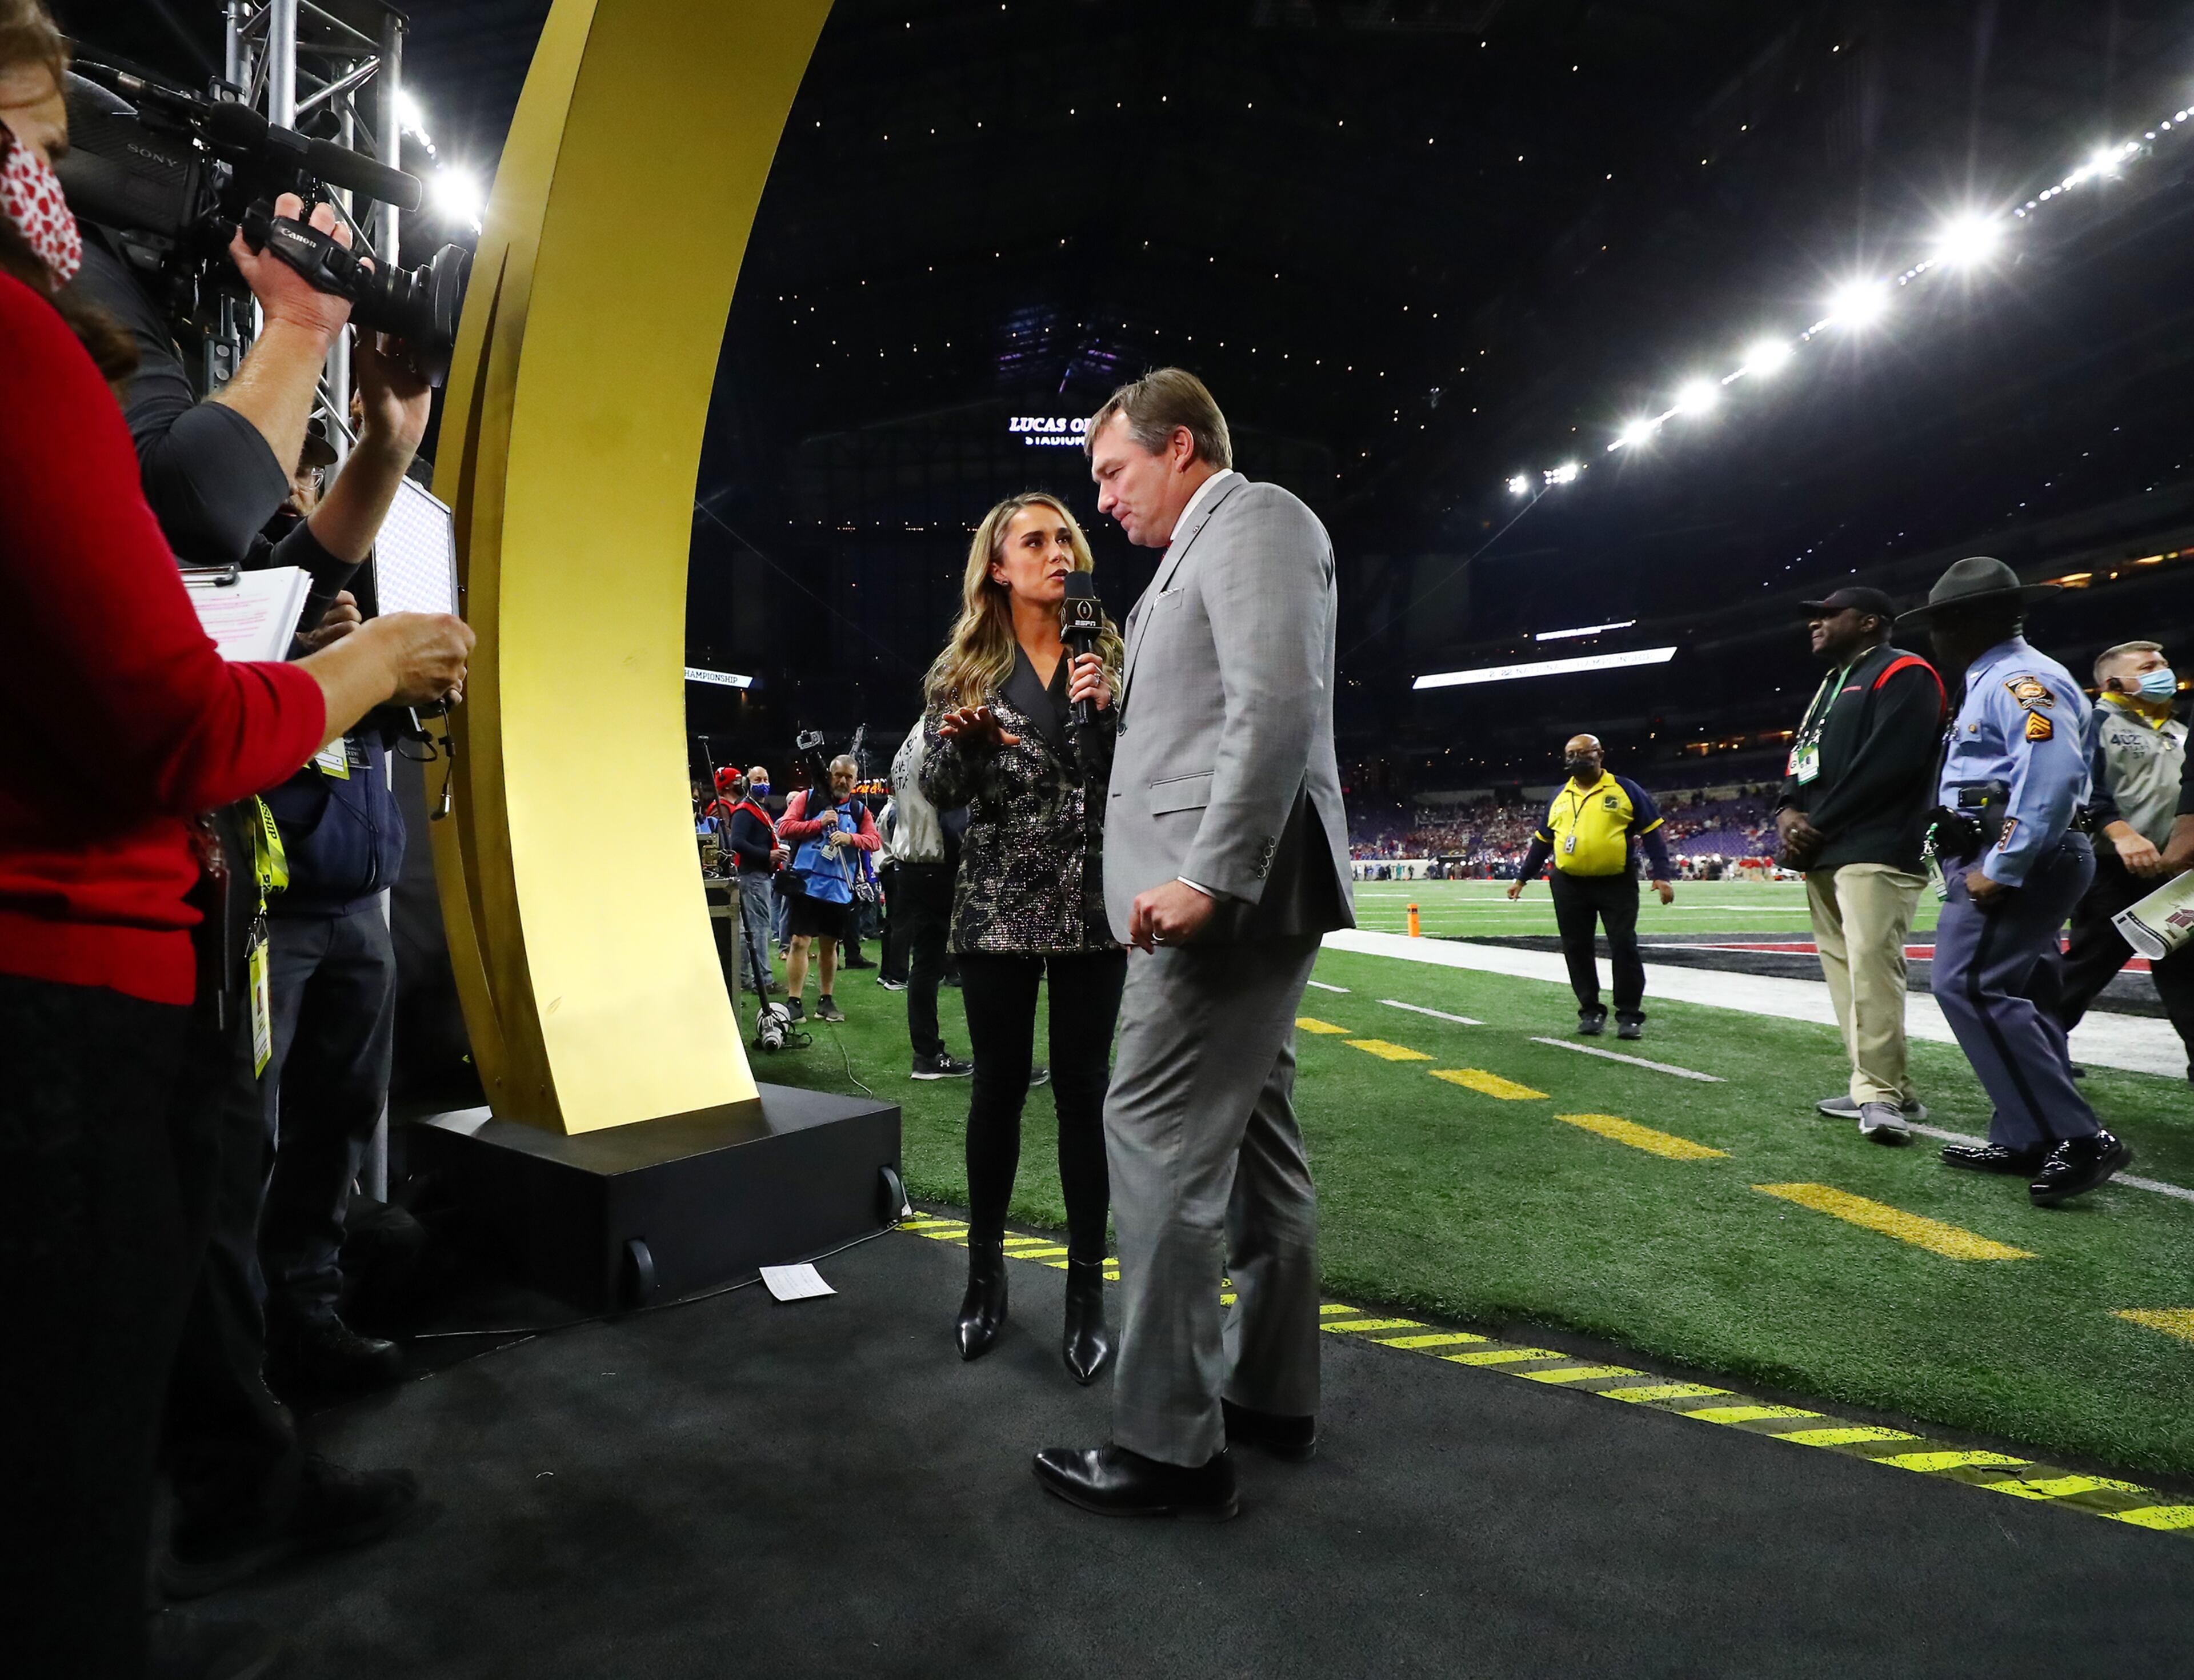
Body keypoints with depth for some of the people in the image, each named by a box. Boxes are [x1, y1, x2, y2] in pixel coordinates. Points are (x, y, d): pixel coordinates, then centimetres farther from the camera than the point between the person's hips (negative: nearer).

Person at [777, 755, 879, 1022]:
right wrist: (819, 823, -13)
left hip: (840, 888, 3)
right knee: (800, 942, -6)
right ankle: (793, 1002, 0)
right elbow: (784, 828, -4)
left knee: (830, 945, 13)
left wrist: (850, 839, -19)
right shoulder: (807, 798, 3)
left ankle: (826, 1000, 25)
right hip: (806, 884, -3)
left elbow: (874, 840, 0)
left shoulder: (860, 809, 10)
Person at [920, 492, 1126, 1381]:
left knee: (1083, 1089, 3)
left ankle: (1087, 1287, 15)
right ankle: (985, 1272, 24)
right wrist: (962, 741, -17)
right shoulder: (964, 666, 5)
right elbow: (937, 790, 3)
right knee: (999, 1087, 7)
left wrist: (1104, 714, -14)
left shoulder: (1109, 657, 6)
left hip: (1092, 904, 0)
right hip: (998, 903, 0)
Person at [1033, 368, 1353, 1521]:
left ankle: (1170, 1446, 2)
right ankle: (1273, 1396, 26)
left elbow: (1278, 708, -20)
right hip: (1227, 893, 11)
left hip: (1228, 892, -10)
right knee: (1249, 1136, 14)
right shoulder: (1200, 550, 24)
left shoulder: (1251, 519, -5)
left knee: (1157, 1138, -9)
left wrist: (1208, 878, -24)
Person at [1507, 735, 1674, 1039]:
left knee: (1624, 948, -4)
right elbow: (1542, 841, 19)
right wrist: (1522, 877, 17)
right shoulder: (1560, 796, 12)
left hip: (1617, 884, -3)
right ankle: (1591, 1011, 15)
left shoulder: (1625, 790, 0)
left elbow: (1652, 833, -1)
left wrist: (1661, 875, -10)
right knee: (1577, 950, 4)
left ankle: (1630, 1015, 5)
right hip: (1569, 886, 4)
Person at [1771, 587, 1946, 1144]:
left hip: (1875, 852, -10)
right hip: (1822, 856, 10)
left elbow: (1888, 761, -16)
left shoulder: (1902, 673, -3)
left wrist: (1818, 823, -13)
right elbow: (1798, 760, 22)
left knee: (1871, 969, -15)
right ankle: (1885, 1088, 14)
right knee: (1843, 971, 8)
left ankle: (1881, 1095, -12)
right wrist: (1788, 812, 1)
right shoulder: (1828, 687, 26)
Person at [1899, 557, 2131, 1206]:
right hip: (2008, 862, 11)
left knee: (1970, 987, -16)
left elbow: (2054, 776, -25)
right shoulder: (1996, 681, 21)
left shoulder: (2020, 679, -12)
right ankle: (2026, 1141, 17)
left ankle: (2078, 1138, -13)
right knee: (2017, 994, 11)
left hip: (2015, 861, -11)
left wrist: (2001, 870, -25)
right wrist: (1989, 866, 14)